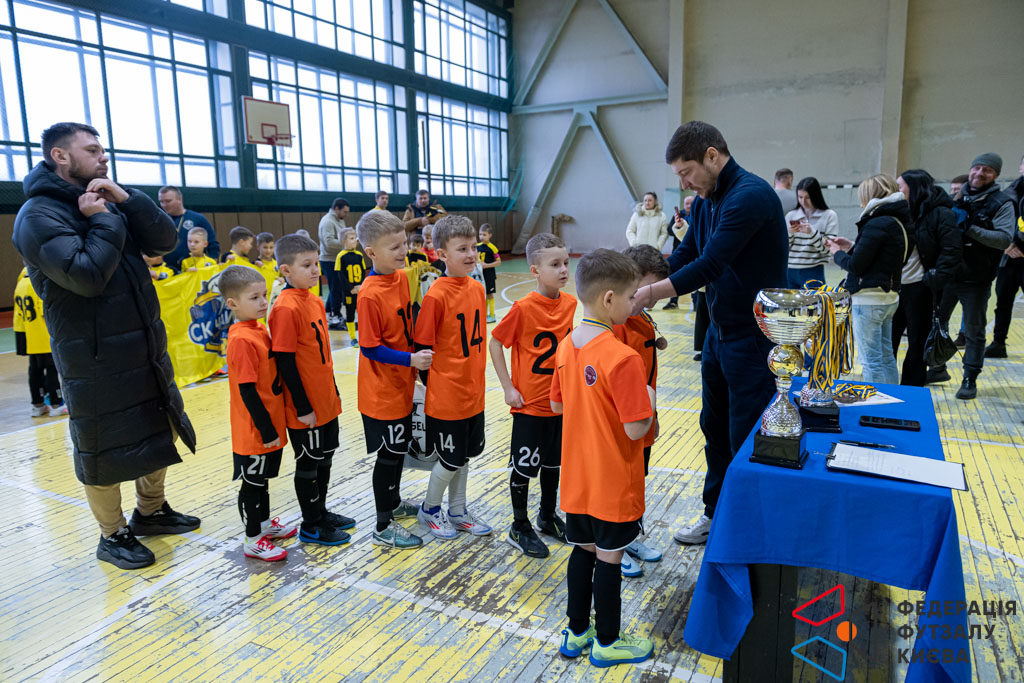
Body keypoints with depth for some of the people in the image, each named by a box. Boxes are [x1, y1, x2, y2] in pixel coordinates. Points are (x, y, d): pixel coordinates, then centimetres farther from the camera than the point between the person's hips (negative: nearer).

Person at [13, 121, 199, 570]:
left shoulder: (109, 203, 11)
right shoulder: (38, 215, -12)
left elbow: (165, 241, -1)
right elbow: (87, 275, -26)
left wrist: (125, 200, -11)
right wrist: (103, 220, -15)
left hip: (146, 348, 8)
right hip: (95, 361, -7)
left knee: (159, 431, 18)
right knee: (103, 449, 6)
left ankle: (151, 511, 37)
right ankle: (113, 536, 24)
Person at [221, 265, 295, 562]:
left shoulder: (260, 330, 5)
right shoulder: (241, 340, -22)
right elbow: (247, 391, -22)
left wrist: (273, 425, 15)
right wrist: (266, 430, -18)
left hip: (271, 424, 8)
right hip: (256, 431, -8)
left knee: (263, 479, 23)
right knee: (252, 483, 7)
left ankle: (264, 523, 40)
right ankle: (252, 540, 21)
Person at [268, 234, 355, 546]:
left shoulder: (315, 301, 7)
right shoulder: (286, 308, -19)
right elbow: (285, 361, -19)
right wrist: (302, 407, -17)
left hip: (326, 401, 8)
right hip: (306, 407, -8)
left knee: (324, 458, 19)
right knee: (308, 464, 7)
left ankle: (321, 512, 36)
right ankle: (310, 526, 22)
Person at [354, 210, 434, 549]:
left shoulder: (402, 277, 1)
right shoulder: (370, 295, -23)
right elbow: (370, 348, -20)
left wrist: (418, 357, 6)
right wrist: (411, 359, -24)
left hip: (402, 384, 8)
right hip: (382, 390, -8)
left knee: (399, 447, 22)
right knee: (389, 454, 4)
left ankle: (393, 502, 43)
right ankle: (383, 527, 20)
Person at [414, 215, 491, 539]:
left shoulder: (477, 288, 3)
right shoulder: (436, 295, -19)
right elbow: (422, 346, -14)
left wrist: (475, 377, 15)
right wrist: (434, 384, -7)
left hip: (473, 391, 7)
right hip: (446, 396, -7)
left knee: (464, 455, 19)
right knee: (450, 460, 7)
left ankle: (457, 511, 37)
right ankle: (429, 509, 32)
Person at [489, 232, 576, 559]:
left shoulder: (571, 303, -3)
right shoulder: (523, 308, -19)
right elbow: (495, 343, -11)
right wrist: (508, 388, -13)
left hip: (560, 400, 6)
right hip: (529, 403, -5)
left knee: (553, 461, 20)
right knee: (523, 466, 7)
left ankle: (548, 517, 40)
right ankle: (519, 528, 25)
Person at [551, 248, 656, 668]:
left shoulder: (565, 346, -2)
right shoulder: (623, 358, -25)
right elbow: (636, 429, -22)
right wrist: (649, 398, -5)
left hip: (576, 477, 6)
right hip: (614, 481, -6)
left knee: (583, 550, 20)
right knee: (609, 558, 10)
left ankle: (576, 632, 35)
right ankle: (607, 642, 29)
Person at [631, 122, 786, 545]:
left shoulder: (751, 196, -22)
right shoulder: (706, 199, 6)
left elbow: (709, 265, -28)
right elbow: (686, 253, 8)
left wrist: (649, 294, -24)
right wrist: (640, 282, -6)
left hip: (754, 336, -9)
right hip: (719, 331, 9)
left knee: (746, 439, 1)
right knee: (715, 427, 18)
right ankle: (716, 515, 35)